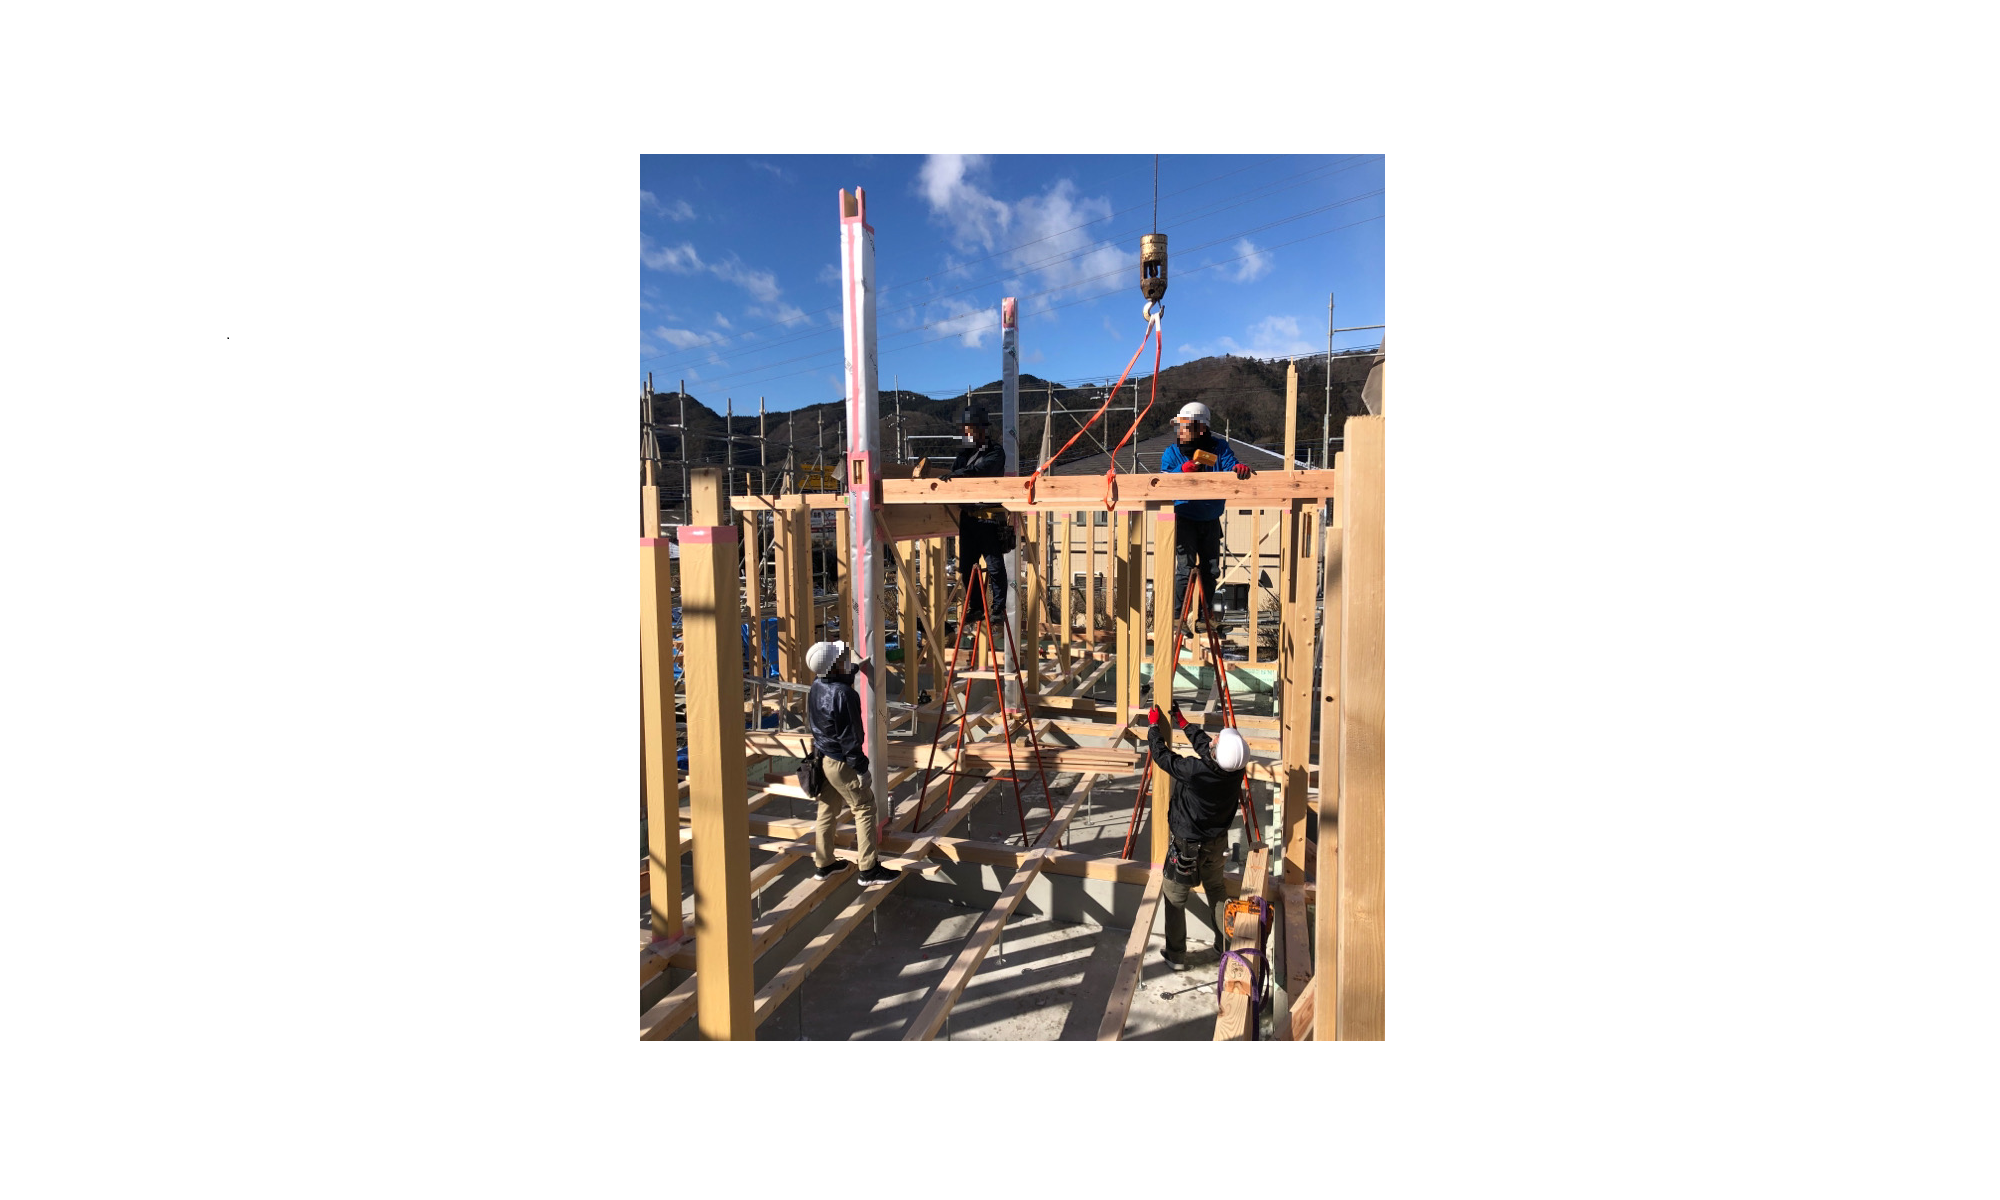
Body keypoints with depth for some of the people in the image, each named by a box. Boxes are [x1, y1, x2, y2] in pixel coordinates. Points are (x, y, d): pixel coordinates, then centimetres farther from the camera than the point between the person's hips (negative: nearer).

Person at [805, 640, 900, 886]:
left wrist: (856, 668, 42)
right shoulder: (842, 694, -26)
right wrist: (861, 768, -16)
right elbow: (849, 738, -23)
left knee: (828, 810, 18)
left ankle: (823, 864, 30)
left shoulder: (817, 686, 2)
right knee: (865, 808, 3)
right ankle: (868, 870, 8)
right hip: (840, 762, -9)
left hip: (822, 757, 9)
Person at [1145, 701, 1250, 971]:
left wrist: (1154, 725, -5)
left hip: (1188, 845, -5)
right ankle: (1227, 945, 43)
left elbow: (1161, 755, -21)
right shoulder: (1236, 771, -18)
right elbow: (1202, 743, 0)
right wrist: (1183, 723, 11)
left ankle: (1176, 956, 27)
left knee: (1174, 897, 14)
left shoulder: (1194, 771, -36)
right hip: (1217, 841, 6)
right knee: (1217, 889, 28)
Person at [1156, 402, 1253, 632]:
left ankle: (1205, 614, 26)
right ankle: (1177, 616, -1)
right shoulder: (1172, 453, -5)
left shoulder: (1218, 447, -1)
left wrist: (1238, 467, -38)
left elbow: (1230, 465, -14)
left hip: (1211, 521, 4)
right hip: (1185, 520, -3)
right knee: (1186, 568, -12)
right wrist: (1188, 467, -31)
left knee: (1211, 569, 11)